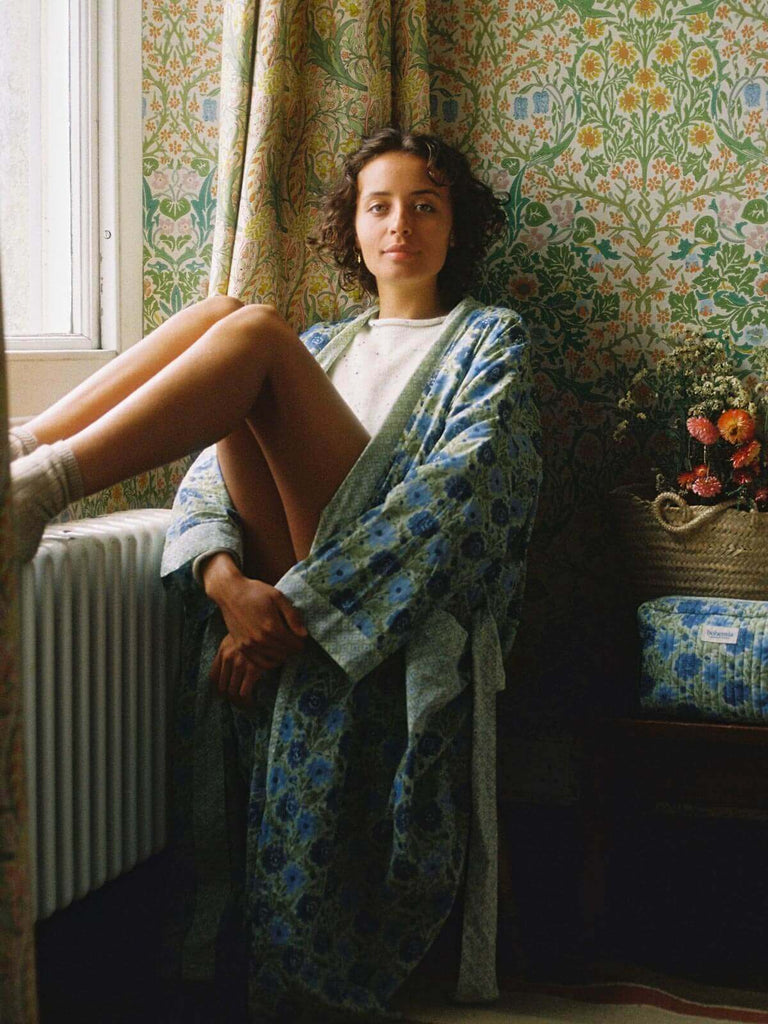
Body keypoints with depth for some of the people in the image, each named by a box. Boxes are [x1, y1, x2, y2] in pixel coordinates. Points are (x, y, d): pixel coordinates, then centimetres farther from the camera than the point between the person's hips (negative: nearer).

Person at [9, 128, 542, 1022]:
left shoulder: (489, 338, 14)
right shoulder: (319, 345, 28)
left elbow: (461, 487, -6)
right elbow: (211, 471, 12)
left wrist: (303, 606, -17)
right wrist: (227, 578, -13)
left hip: (390, 615, -4)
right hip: (272, 601, 4)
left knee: (251, 333, -19)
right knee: (223, 319, -12)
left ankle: (32, 484, -32)